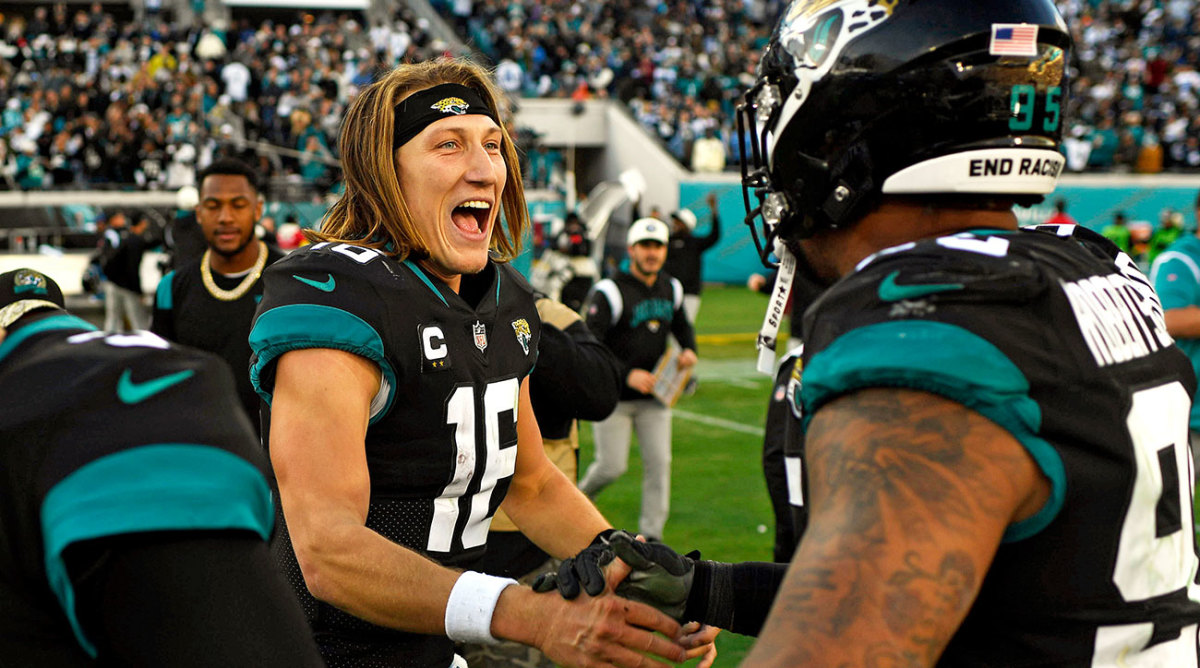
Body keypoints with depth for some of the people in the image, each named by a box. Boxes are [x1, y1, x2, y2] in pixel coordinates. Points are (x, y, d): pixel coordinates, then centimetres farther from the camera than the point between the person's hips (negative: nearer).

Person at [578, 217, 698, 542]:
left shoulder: (671, 289, 6)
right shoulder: (611, 291, -15)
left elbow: (682, 326, 22)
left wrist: (689, 350, -1)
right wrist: (627, 374, -26)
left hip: (653, 395, 5)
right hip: (613, 395, -5)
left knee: (659, 463, -1)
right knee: (612, 466, -2)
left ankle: (651, 534, 9)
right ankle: (579, 494, 30)